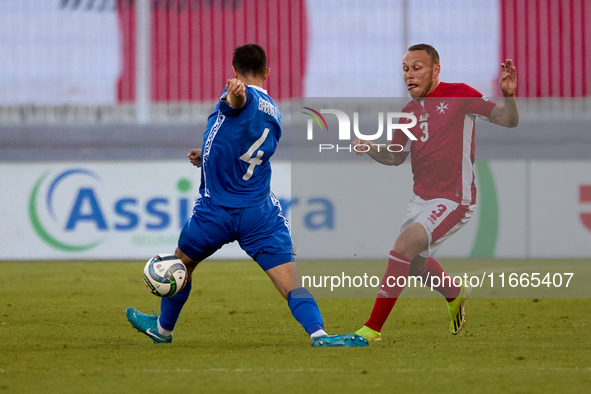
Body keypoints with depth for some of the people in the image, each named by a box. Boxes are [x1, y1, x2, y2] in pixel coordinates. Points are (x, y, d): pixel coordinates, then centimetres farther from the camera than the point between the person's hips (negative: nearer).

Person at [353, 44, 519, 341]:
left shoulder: (459, 95, -8)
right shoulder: (410, 112, 8)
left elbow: (509, 120, -8)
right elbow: (397, 156, 18)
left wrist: (509, 96, -29)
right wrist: (370, 149, -2)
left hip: (454, 199, -8)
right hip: (421, 198, 8)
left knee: (406, 244, -25)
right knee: (415, 264, 19)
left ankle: (373, 328, -23)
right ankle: (456, 294, 52)